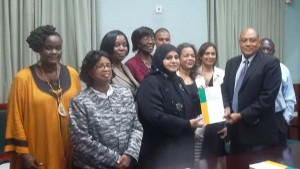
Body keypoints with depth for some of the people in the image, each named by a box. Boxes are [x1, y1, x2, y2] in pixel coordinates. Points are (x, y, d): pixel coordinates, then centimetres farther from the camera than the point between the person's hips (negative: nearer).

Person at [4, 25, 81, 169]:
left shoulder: (72, 74, 4)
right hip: (38, 154, -3)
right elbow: (16, 118, -6)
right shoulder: (23, 78, -7)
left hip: (70, 150, 3)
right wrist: (23, 152, -8)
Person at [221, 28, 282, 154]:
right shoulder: (231, 63, 12)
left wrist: (242, 115, -17)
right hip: (235, 128, 6)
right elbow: (224, 89, 13)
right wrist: (226, 107, -8)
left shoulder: (270, 63, -9)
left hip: (258, 130, -5)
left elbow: (268, 96, -16)